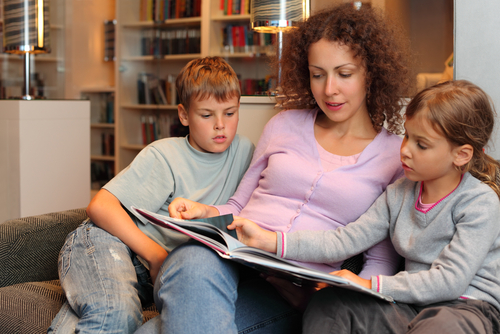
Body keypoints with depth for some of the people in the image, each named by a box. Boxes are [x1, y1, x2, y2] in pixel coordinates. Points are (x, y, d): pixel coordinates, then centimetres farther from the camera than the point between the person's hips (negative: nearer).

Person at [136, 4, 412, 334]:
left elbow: (381, 260, 6)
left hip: (297, 290, -3)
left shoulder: (395, 156, 8)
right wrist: (207, 212, -2)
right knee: (193, 263, -38)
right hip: (230, 257, 4)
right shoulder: (284, 124, 17)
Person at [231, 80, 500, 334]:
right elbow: (345, 241, 0)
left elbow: (451, 280, -20)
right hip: (412, 305, 5)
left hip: (467, 308, -5)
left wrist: (371, 286, -21)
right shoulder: (398, 194, 7)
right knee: (329, 302, -15)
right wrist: (270, 241, -11)